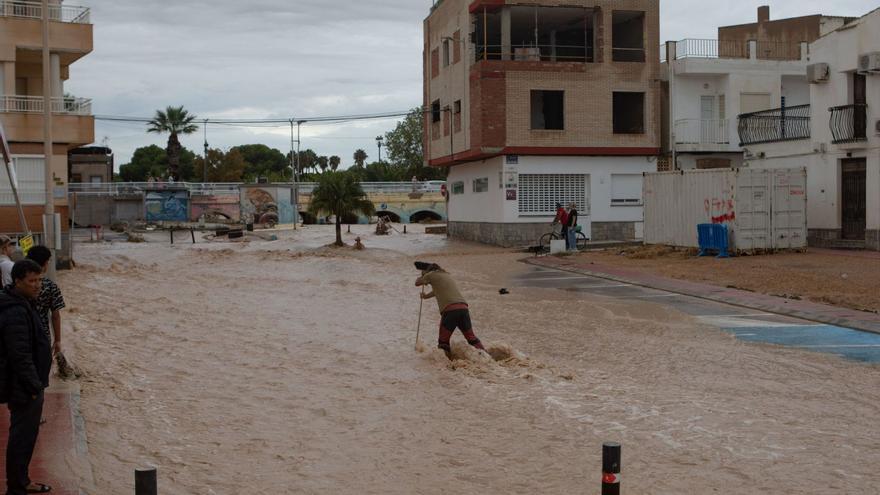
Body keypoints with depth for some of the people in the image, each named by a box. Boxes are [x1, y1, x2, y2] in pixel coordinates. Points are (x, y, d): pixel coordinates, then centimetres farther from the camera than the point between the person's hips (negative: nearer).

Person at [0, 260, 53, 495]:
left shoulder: (24, 305, 11)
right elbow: (20, 356, -25)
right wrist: (34, 387, -20)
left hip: (27, 386, 10)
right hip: (23, 388, -10)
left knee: (26, 436, 19)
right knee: (23, 437, -2)